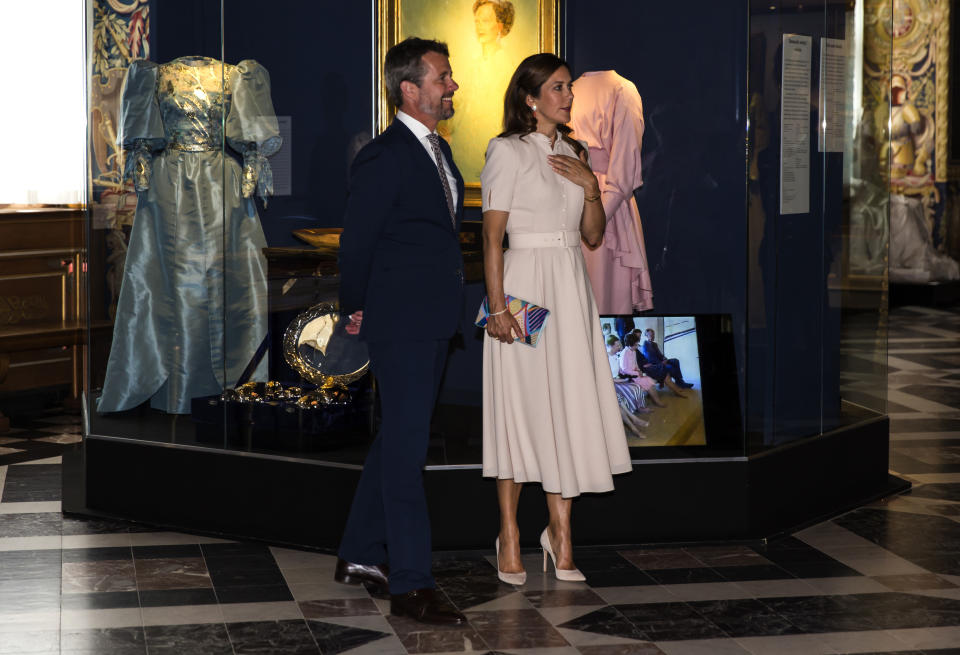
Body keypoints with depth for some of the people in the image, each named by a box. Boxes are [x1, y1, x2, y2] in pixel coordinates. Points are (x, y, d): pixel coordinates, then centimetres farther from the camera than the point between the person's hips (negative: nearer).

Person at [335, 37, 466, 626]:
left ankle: (360, 556, 27)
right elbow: (357, 241, -8)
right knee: (407, 448, -8)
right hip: (400, 323, -9)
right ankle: (411, 585, -5)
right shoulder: (384, 157, -14)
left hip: (433, 322, 9)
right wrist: (357, 309, 2)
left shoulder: (439, 151, 14)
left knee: (398, 439, 15)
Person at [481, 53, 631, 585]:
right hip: (524, 283, -6)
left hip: (570, 289, 6)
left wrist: (590, 186, -2)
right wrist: (498, 306, -16)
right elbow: (492, 235, -9)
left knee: (569, 406, 3)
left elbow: (593, 237, 14)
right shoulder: (508, 151, -4)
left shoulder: (573, 153, 15)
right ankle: (509, 533, 9)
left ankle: (560, 531, 10)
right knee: (519, 406, -1)